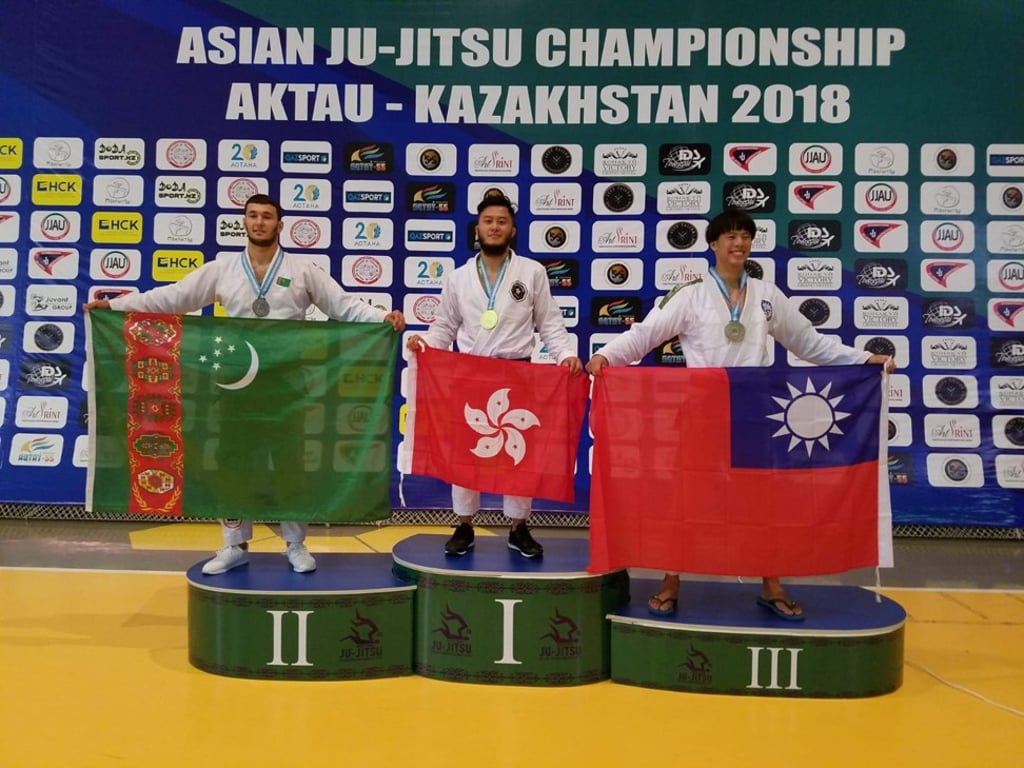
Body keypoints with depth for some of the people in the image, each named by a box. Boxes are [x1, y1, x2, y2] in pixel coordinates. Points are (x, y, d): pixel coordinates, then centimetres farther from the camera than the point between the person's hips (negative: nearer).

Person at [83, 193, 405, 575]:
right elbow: (171, 297, 6)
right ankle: (235, 545, 21)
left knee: (289, 461, 6)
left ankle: (295, 544, 19)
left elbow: (344, 305, -2)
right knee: (233, 460, 7)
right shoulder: (221, 268, 6)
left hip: (286, 382, -2)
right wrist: (115, 304, 0)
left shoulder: (303, 269, 2)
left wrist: (383, 317, -17)